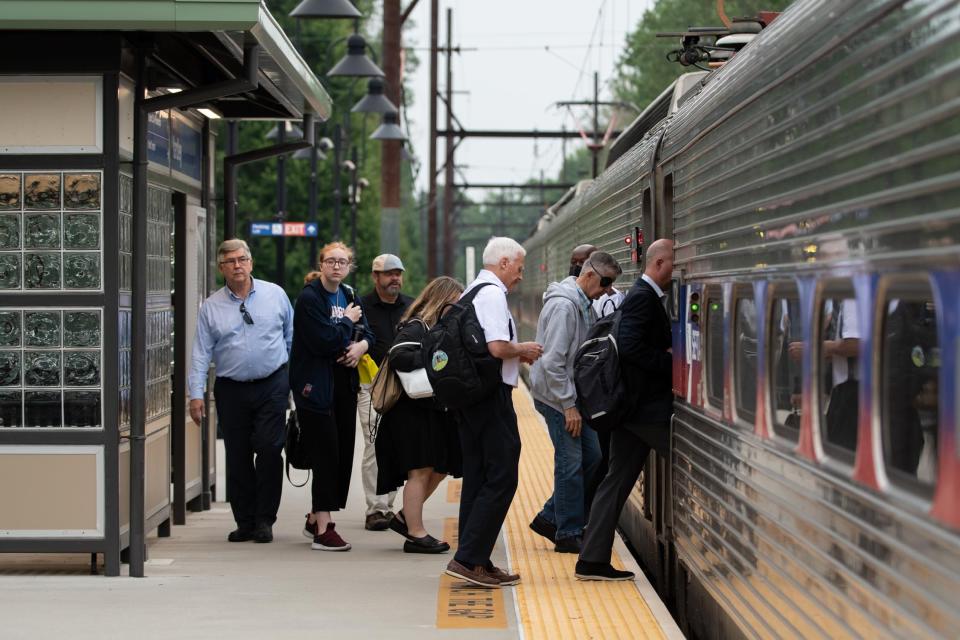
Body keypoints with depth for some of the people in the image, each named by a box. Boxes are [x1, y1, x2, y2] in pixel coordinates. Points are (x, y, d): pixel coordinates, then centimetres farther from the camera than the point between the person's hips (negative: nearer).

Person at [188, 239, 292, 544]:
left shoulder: (275, 295, 4)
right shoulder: (211, 307, 4)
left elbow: (292, 336, 12)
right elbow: (201, 354, 2)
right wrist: (196, 395, -6)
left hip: (272, 386, -1)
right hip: (231, 390, 1)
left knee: (269, 450, -9)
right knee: (238, 458, 4)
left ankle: (264, 520, 1)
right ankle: (245, 522, 13)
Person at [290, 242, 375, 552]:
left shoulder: (349, 295, 12)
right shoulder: (309, 298, -12)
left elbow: (367, 333, 15)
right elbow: (325, 342, -20)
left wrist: (361, 345, -7)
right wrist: (348, 321, -7)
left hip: (344, 383, 8)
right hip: (316, 384, -8)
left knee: (343, 453, 9)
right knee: (326, 454, -9)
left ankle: (316, 518, 24)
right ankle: (323, 529, -6)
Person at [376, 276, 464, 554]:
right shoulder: (416, 327, -13)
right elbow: (397, 356, -26)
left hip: (435, 409, 9)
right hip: (413, 410, -9)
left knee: (440, 468, 11)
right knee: (420, 471, -5)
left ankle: (404, 518, 23)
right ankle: (416, 534, 2)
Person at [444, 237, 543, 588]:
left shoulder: (470, 292, 17)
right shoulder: (493, 294, -12)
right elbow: (498, 348, -22)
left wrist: (517, 354, 15)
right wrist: (522, 349, -4)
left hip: (470, 394, 10)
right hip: (492, 395, -10)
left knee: (477, 477, 12)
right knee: (501, 479, -7)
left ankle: (475, 562, 15)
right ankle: (468, 559, -11)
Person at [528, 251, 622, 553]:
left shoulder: (584, 305, 13)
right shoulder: (563, 306, -19)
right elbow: (553, 361, -22)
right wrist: (569, 406, -21)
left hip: (573, 395, 10)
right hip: (558, 396, -10)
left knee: (591, 456, 11)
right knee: (571, 463, -5)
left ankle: (550, 518, 19)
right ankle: (568, 534, 4)